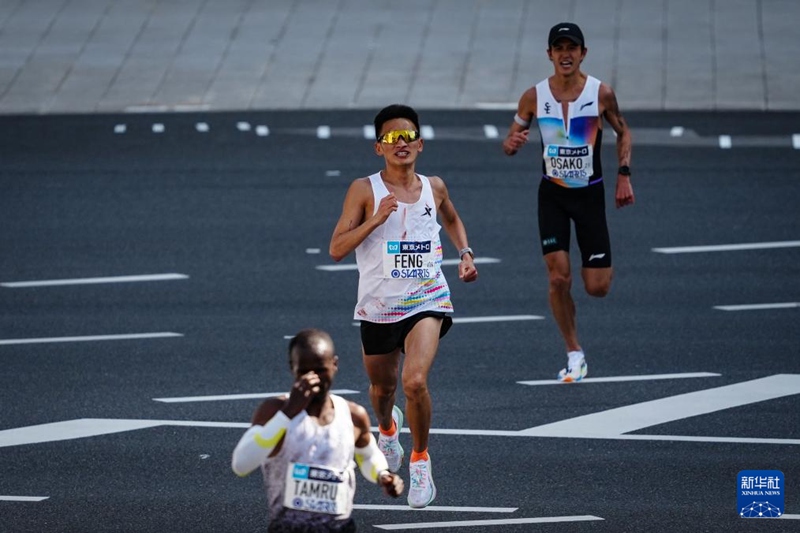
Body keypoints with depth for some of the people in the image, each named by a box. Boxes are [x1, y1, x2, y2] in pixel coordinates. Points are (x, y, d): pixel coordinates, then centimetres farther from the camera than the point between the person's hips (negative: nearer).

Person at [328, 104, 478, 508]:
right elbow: (336, 249, -12)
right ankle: (387, 427, 57)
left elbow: (452, 220, 26)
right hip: (378, 307, 0)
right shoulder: (365, 190, -8)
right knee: (382, 387, 19)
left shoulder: (434, 187, 2)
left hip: (426, 303, 0)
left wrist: (465, 254, 10)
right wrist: (375, 219, -23)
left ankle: (420, 460, -1)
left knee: (415, 381, -23)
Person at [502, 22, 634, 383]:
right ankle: (574, 356, 4)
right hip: (552, 194, 1)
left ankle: (602, 266, 36)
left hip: (590, 194, 0)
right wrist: (512, 144, -23)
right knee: (559, 278, -11)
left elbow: (622, 132, 7)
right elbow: (510, 142, 2)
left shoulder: (601, 93, -9)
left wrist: (624, 174, -4)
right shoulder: (535, 96, -7)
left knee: (597, 288, -3)